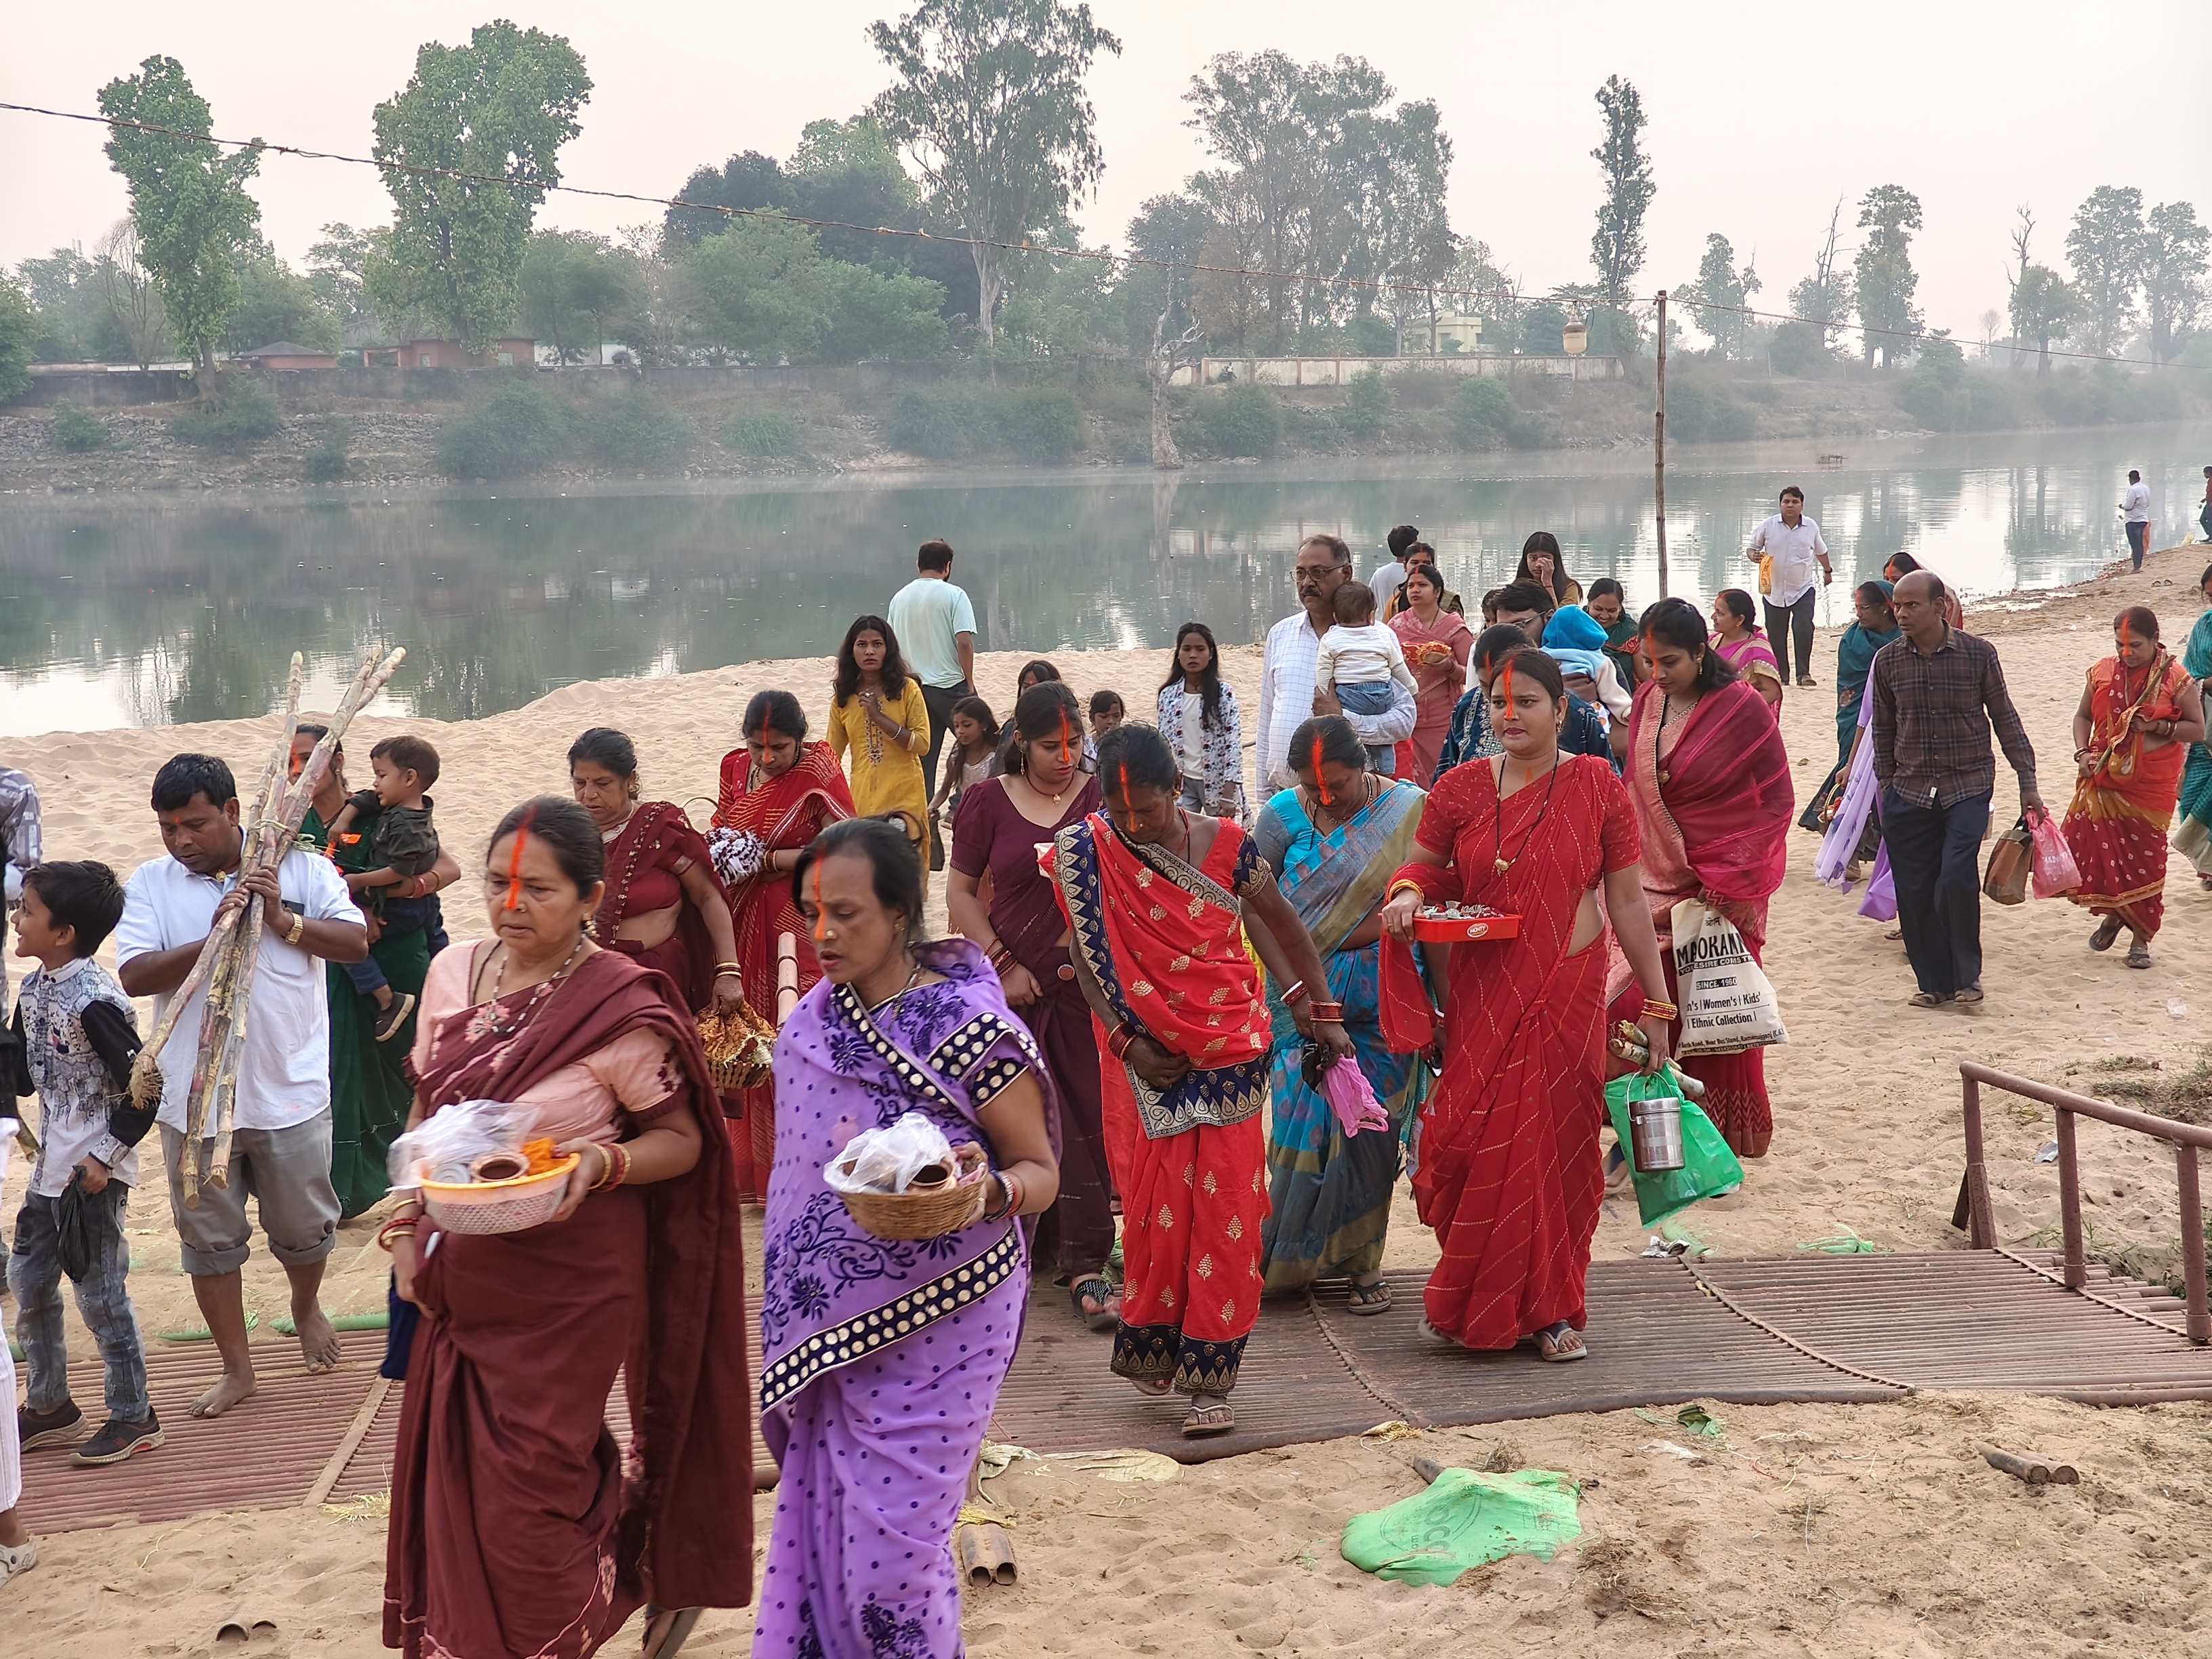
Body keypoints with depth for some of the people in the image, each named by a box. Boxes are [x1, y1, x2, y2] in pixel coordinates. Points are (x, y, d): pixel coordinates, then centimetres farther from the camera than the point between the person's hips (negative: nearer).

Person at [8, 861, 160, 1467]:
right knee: (27, 1282, 15)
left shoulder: (94, 1000, -20)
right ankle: (50, 1407, 30)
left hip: (94, 1173, -9)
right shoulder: (33, 990, 6)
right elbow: (24, 1076, 14)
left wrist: (106, 1157, -18)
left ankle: (134, 1416, 13)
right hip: (49, 1167, 9)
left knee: (100, 1293, 0)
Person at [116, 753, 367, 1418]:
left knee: (304, 1226, 13)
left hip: (290, 1092, -1)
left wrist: (284, 921, -20)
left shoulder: (299, 868, -2)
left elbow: (355, 941, -7)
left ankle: (306, 1308, 45)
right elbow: (133, 975, -12)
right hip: (193, 1096, 1)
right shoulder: (150, 884, -2)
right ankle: (236, 1368, 24)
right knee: (209, 1237, 10)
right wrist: (213, 938, -23)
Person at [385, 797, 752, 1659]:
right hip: (460, 1279, 6)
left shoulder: (620, 1007, -15)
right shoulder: (453, 973, 2)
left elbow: (681, 1141, -8)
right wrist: (405, 1227, 8)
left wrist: (602, 1164, -26)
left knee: (525, 1497, -1)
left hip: (566, 1285, -6)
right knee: (454, 1481, 13)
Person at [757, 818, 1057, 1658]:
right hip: (831, 1328, 6)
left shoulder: (967, 1029, -16)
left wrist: (989, 1192, -31)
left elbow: (1040, 1168, -9)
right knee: (818, 1530, 10)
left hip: (933, 1326, -6)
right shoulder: (815, 1018, 4)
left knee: (892, 1553, -3)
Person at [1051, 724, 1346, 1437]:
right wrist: (1126, 1041, -10)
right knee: (1155, 1207, -1)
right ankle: (1149, 1352, 18)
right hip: (1145, 1057, 0)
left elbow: (1284, 926, 7)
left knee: (1225, 1210, -3)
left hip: (1228, 1052, 0)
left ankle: (1210, 1381, 2)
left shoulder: (1224, 845, -5)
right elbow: (1087, 958, -1)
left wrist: (1322, 1012, 10)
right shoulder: (1086, 851, -4)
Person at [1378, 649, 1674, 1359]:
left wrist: (1655, 1003, 3)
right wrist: (1407, 892, -10)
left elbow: (1627, 900, 2)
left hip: (1568, 994, -1)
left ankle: (1549, 1309, 18)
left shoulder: (1597, 787, -1)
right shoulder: (1462, 788, 3)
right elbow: (1425, 862, 15)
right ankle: (1474, 1301, 17)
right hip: (1482, 994, 1)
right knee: (1477, 1143, -2)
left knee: (1554, 1143, 2)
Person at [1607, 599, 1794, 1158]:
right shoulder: (1646, 702, 6)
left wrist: (1733, 877, -14)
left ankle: (1721, 1142, 15)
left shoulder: (1742, 708, -9)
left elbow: (1776, 801, -8)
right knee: (1631, 1012, -5)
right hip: (1655, 884, 4)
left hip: (1723, 891, -4)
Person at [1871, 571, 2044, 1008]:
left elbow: (2004, 718, 3)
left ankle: (1967, 973, 3)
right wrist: (1885, 785, 14)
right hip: (1909, 791, 3)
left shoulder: (1978, 653, -4)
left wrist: (2027, 781, 2)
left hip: (1968, 786, -3)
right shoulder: (1888, 660, 2)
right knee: (1914, 891, 2)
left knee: (1956, 878, -17)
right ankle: (1934, 982, 18)